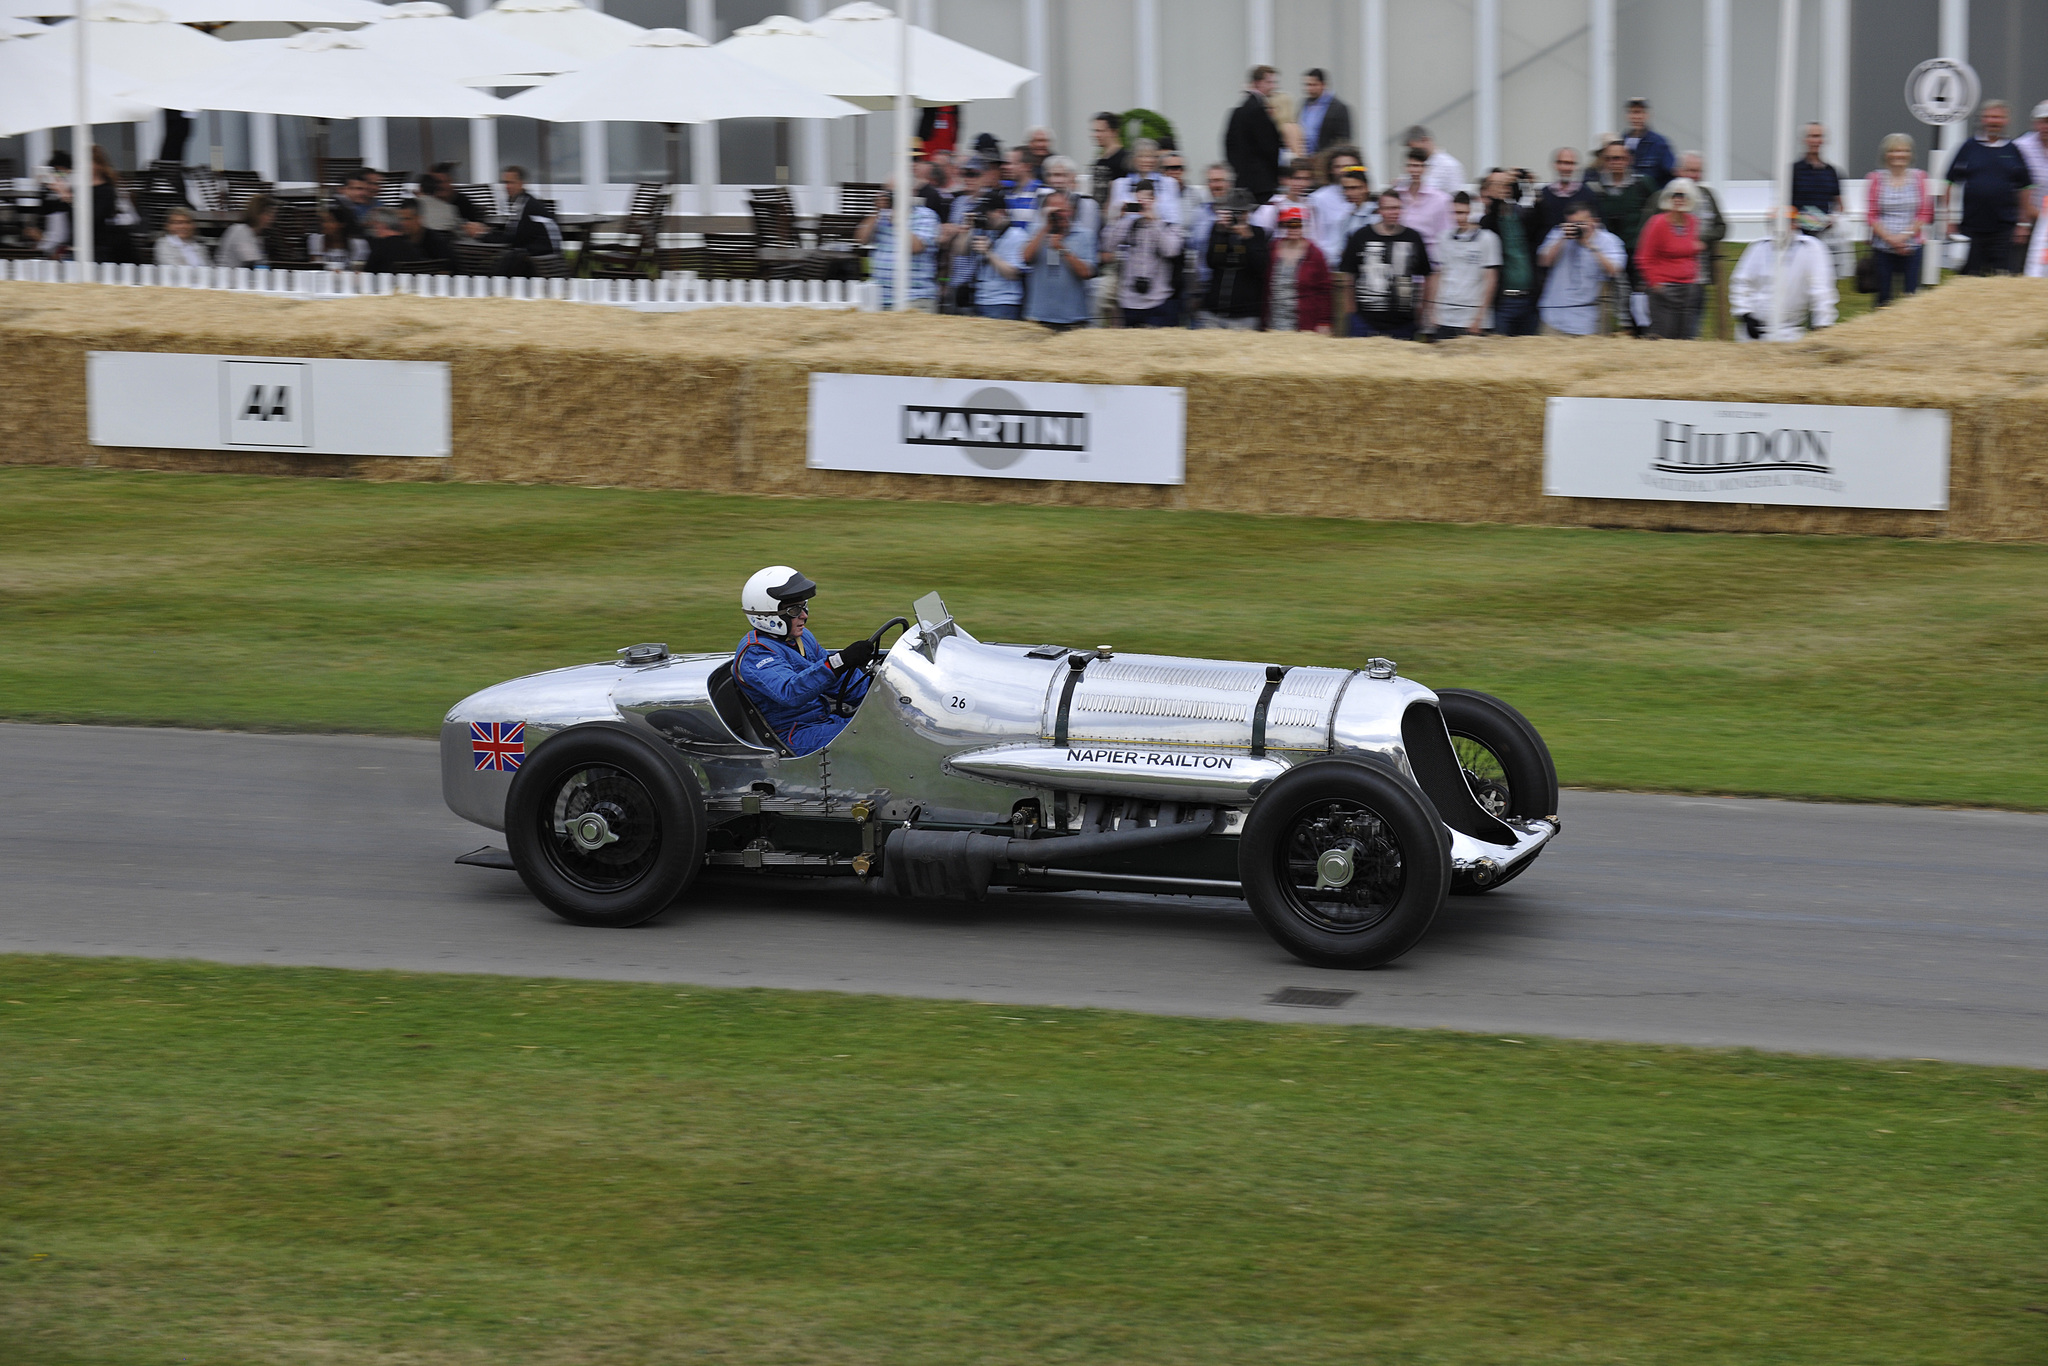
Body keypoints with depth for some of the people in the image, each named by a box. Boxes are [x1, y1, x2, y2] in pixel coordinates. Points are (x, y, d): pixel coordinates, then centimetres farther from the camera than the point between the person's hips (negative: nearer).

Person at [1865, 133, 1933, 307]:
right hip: (1883, 245, 0)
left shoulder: (1918, 177, 6)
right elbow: (1872, 215, 2)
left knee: (1911, 294, -7)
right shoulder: (1877, 178, 5)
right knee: (1883, 297, 0)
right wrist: (1890, 238, -11)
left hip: (1912, 245, 0)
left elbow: (1925, 213, 3)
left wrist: (1905, 235, -10)